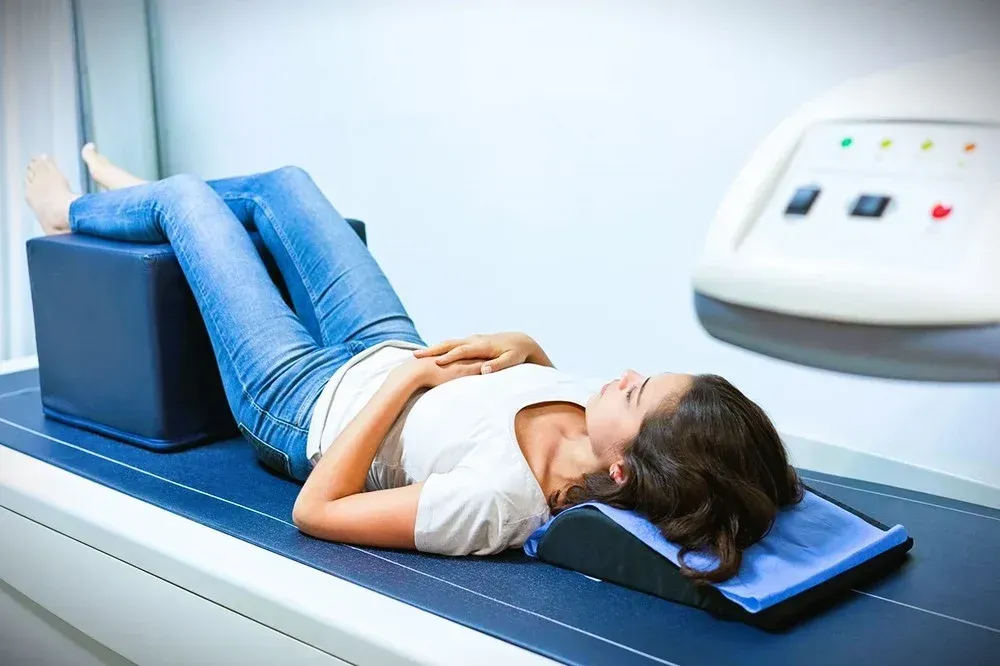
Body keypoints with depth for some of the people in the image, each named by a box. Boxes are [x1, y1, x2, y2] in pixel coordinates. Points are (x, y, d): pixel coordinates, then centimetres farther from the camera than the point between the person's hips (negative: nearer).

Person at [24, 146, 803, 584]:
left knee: (188, 197, 10)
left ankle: (77, 214, 49)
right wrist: (526, 348, -18)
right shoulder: (597, 426, -25)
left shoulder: (497, 498, -44)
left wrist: (405, 377, -31)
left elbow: (315, 510, -34)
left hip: (309, 403, -5)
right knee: (280, 184, 19)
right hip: (389, 349, 6)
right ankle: (137, 196, 54)